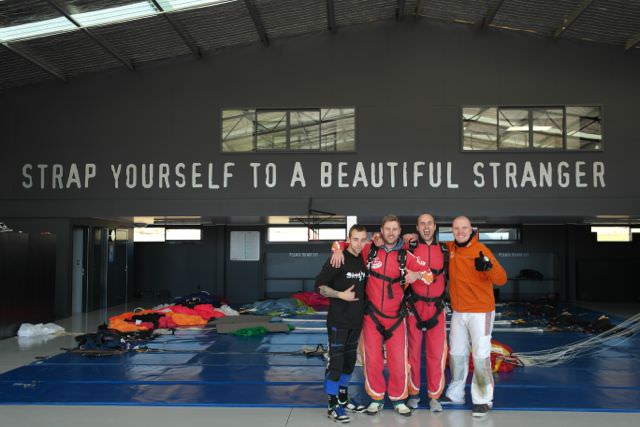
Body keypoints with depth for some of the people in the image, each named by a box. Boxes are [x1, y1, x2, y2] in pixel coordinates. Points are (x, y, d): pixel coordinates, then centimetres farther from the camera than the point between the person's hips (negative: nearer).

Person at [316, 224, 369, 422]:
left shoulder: (363, 260, 6)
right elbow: (319, 286, -12)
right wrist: (341, 295, -21)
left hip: (356, 321, 7)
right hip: (338, 321, -7)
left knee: (350, 361, 15)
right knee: (336, 362, -4)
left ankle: (343, 399, 30)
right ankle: (333, 406, 6)